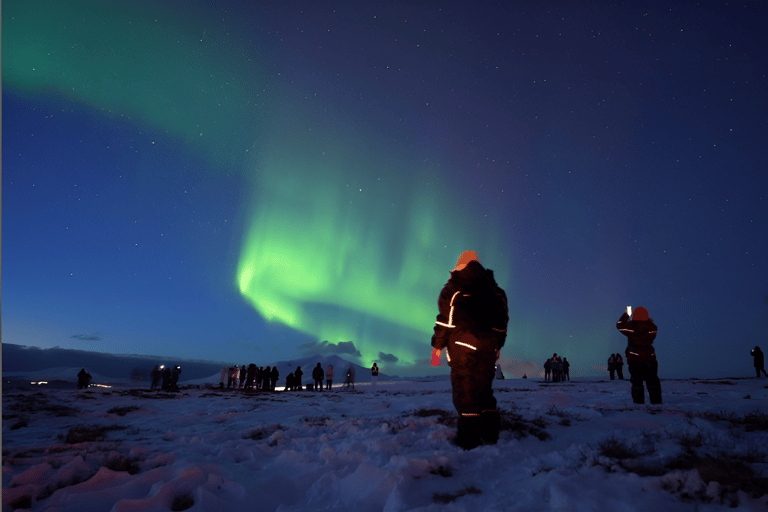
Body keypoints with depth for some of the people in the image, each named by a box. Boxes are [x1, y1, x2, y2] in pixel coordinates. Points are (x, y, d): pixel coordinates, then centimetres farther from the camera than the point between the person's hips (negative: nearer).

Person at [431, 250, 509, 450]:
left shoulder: (455, 286, 1)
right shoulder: (495, 289, 18)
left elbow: (446, 316, -7)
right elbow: (503, 319, 18)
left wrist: (437, 345, -5)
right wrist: (497, 345, 25)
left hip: (464, 343, -5)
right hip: (489, 346, 6)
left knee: (464, 389, -2)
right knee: (483, 387, 15)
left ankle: (469, 439, -3)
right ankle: (490, 434, 15)